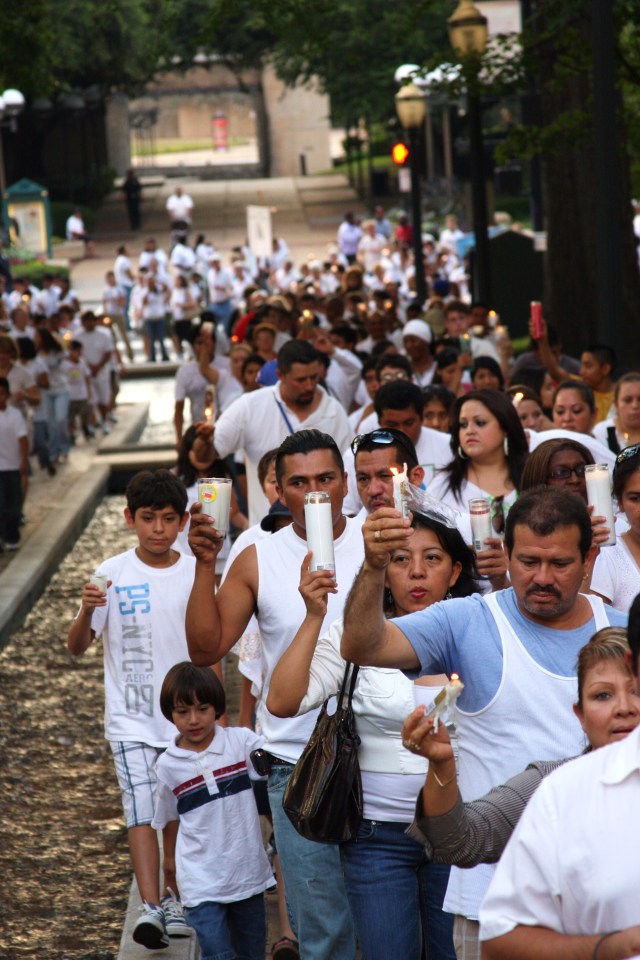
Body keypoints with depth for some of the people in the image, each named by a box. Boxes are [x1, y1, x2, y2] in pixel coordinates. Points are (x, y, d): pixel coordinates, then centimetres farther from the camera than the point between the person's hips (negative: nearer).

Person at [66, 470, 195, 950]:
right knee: (142, 810, -14)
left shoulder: (196, 574, -1)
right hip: (132, 719, -3)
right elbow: (77, 646, -11)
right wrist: (87, 610, -31)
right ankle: (150, 906, -20)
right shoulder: (113, 574, -8)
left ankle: (173, 896, 30)